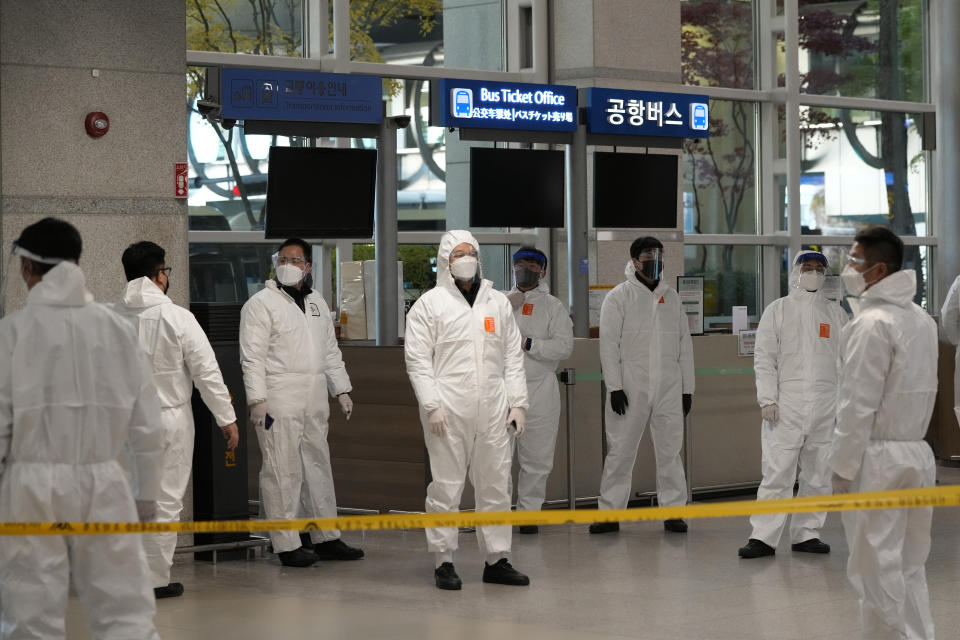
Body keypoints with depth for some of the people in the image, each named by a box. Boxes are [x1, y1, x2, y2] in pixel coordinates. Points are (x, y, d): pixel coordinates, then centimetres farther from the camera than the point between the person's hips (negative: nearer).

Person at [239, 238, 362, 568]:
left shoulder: (317, 302, 17)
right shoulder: (261, 303, -4)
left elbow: (330, 351, 23)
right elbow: (253, 357, -10)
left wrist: (342, 390, 17)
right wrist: (257, 400, -17)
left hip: (314, 403, 7)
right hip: (279, 402, -7)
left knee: (319, 468, 11)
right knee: (283, 472, -6)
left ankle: (326, 539, 19)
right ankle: (287, 545, -1)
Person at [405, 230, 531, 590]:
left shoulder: (498, 303, 15)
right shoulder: (429, 304, 3)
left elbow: (513, 357, 16)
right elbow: (417, 359, -2)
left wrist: (518, 402, 7)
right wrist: (431, 405, -11)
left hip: (492, 411, 4)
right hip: (448, 411, -4)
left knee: (495, 485, 5)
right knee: (446, 486, -2)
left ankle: (497, 559, 12)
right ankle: (444, 562, 4)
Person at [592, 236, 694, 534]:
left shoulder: (671, 297, 13)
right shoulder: (619, 296, 1)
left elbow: (684, 344, 14)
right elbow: (609, 343, -4)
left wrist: (687, 388, 10)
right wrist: (614, 386, -12)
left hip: (669, 389, 3)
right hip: (631, 388, -3)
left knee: (670, 451, 3)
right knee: (620, 451, -1)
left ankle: (673, 511, 9)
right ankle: (610, 513, 4)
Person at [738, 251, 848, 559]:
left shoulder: (837, 313, 14)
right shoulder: (777, 310, 6)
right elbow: (764, 358, 0)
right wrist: (767, 399, -9)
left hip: (826, 408, 3)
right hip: (786, 406, -3)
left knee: (818, 475, 6)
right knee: (777, 473, -8)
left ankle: (806, 533, 15)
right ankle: (763, 537, -7)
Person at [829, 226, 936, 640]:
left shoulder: (872, 324, -14)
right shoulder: (922, 320, 11)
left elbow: (858, 405, -16)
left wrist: (842, 468, -12)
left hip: (877, 458, -8)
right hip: (917, 454, 8)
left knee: (878, 571, -1)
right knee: (909, 567, 12)